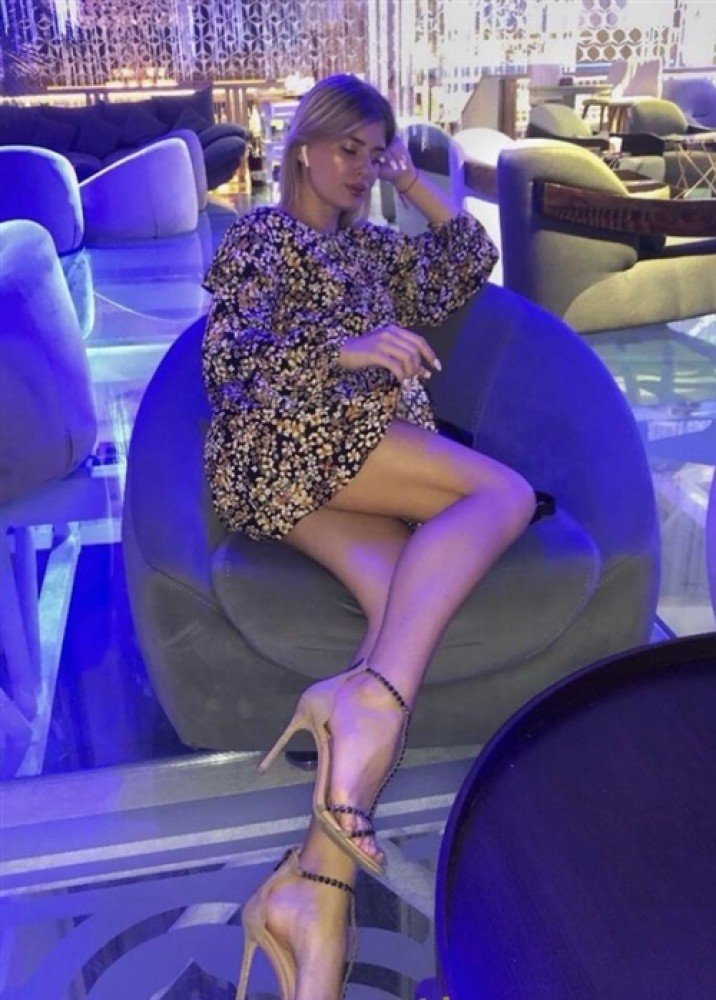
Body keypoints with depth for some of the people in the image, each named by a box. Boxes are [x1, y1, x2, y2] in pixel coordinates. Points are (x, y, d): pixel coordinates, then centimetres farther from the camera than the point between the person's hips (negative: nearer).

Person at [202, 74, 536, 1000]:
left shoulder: (373, 245, 36)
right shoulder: (259, 234, 16)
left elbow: (472, 264, 34)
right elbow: (227, 357, 0)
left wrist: (411, 180, 31)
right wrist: (344, 350, -17)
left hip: (343, 463, 5)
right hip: (284, 432, -5)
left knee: (410, 606, -25)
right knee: (504, 492, -24)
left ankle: (311, 889, -36)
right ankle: (369, 701, -43)